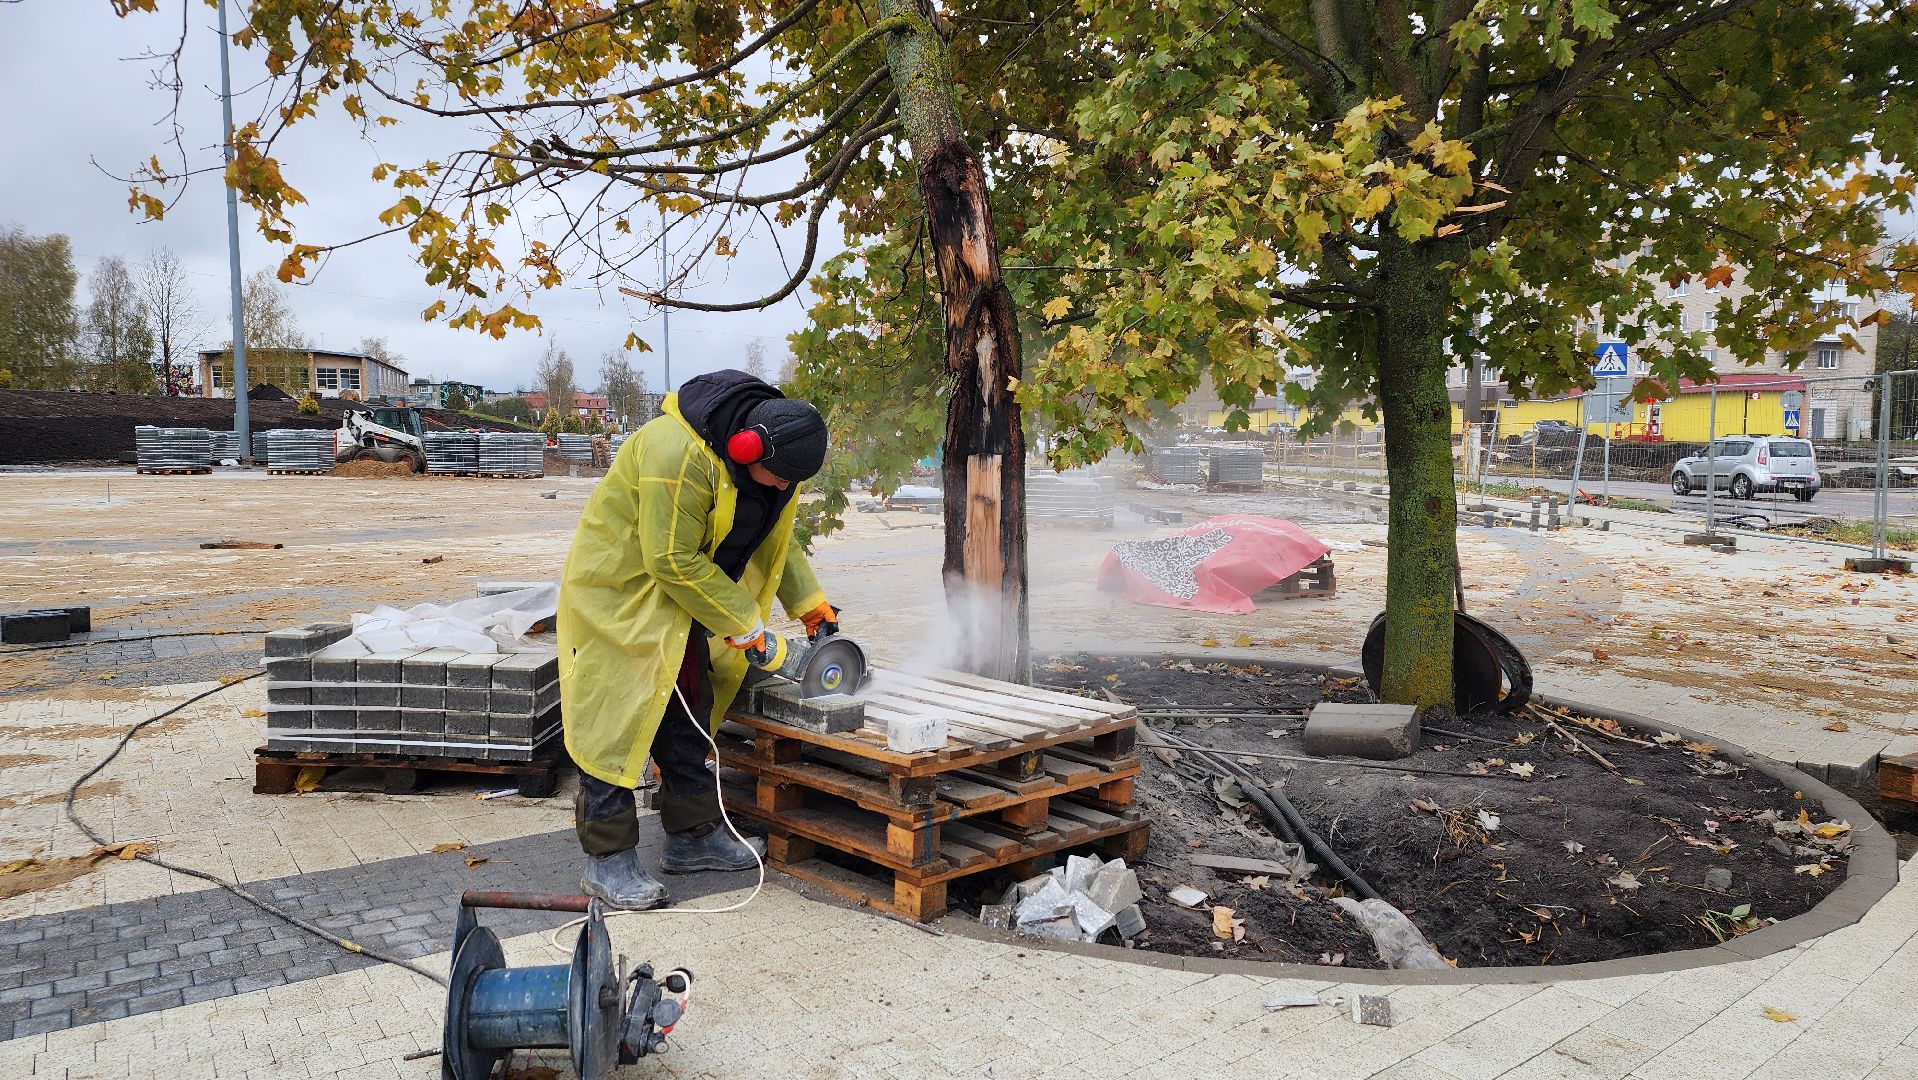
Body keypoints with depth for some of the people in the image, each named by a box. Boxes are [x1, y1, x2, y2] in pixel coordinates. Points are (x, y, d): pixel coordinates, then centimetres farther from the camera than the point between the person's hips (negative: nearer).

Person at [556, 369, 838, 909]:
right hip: (621, 593, -9)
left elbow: (774, 535, 13)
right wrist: (742, 620, -23)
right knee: (615, 720, -7)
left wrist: (806, 600, 6)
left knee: (688, 714, 13)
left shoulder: (769, 457, -3)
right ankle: (608, 859, 2)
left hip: (682, 599, 9)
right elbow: (674, 561, -30)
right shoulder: (679, 455, -33)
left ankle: (693, 835, 25)